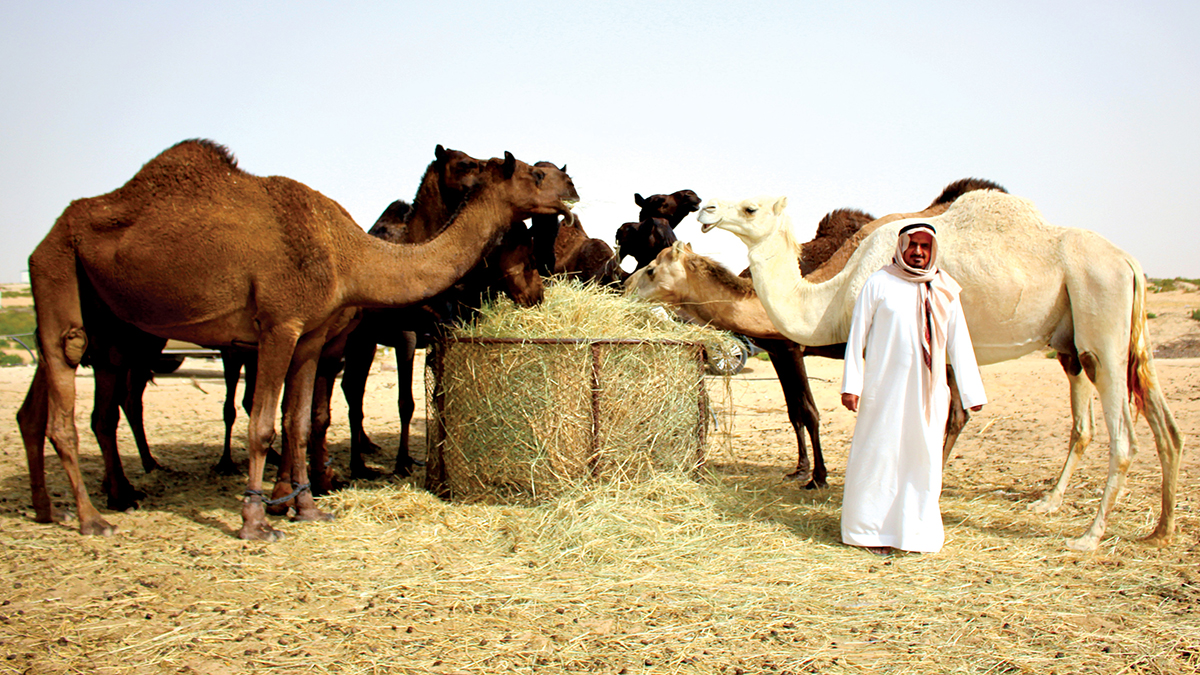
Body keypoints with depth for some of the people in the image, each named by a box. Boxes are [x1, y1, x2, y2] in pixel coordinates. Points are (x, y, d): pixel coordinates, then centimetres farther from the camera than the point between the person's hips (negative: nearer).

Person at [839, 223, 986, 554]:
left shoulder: (944, 290, 9)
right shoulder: (879, 283, -1)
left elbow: (959, 342, 12)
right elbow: (857, 334, -1)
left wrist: (972, 392, 10)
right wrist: (851, 384, -7)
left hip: (928, 389, 3)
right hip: (885, 386, -3)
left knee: (925, 454, 8)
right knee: (880, 451, 0)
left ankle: (918, 526, 22)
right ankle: (873, 529, 12)